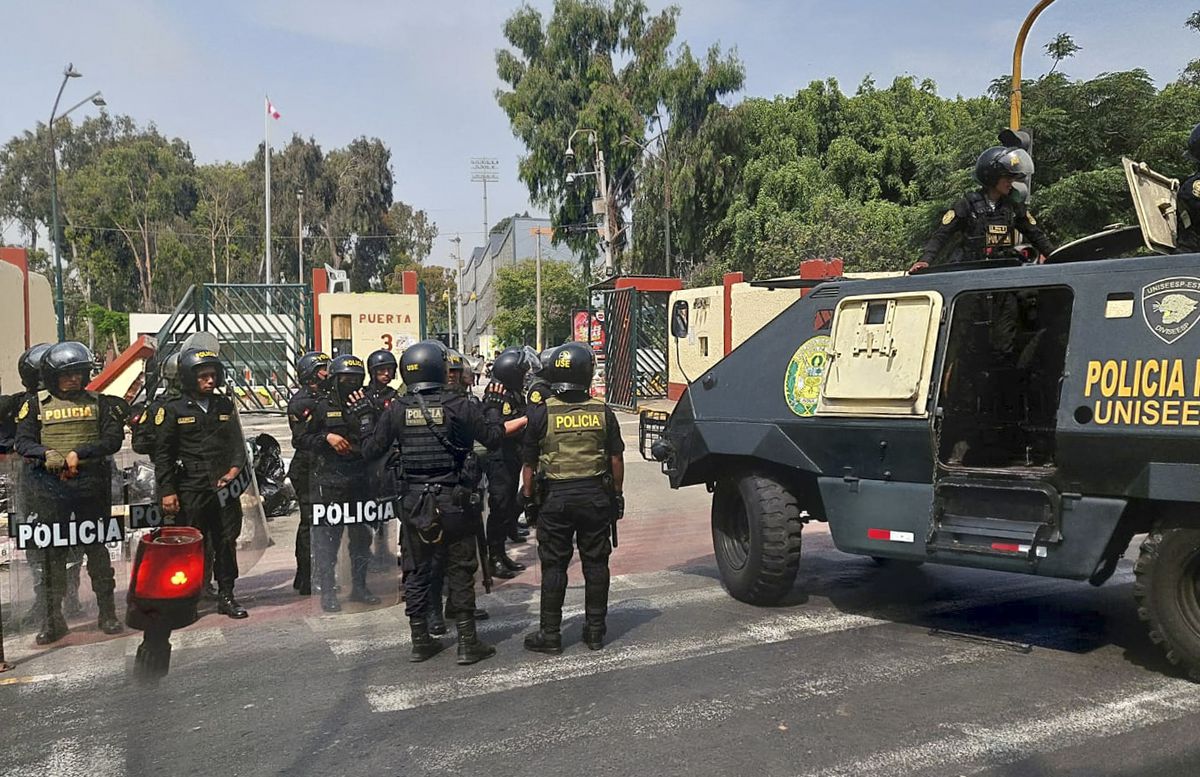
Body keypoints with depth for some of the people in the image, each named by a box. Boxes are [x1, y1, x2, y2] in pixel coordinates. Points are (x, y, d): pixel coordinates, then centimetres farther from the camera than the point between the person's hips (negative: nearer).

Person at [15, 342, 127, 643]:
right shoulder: (36, 404, 6)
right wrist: (48, 454, -20)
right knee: (53, 551, 3)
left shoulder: (99, 402, 5)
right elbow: (23, 441, 0)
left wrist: (79, 453, -16)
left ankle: (107, 613, 16)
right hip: (51, 486, 0)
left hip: (92, 485, 0)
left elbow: (113, 439, -3)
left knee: (97, 548, 7)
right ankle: (52, 619, 12)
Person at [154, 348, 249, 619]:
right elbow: (163, 454, -1)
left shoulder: (225, 406, 12)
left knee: (226, 542, 8)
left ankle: (226, 596, 18)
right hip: (190, 490, -4)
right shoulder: (173, 410, 0)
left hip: (224, 487, 4)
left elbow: (237, 443, 15)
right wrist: (167, 491, -7)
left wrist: (235, 468, -4)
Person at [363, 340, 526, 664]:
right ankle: (467, 643, 11)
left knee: (417, 572, 13)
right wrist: (526, 420, 8)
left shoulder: (397, 410, -2)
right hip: (454, 502, -3)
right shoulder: (456, 404, -11)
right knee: (461, 571, 6)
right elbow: (494, 435, -8)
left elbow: (371, 450, 3)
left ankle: (420, 641, 20)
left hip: (414, 502, 3)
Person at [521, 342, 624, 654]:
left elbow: (529, 464, -4)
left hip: (554, 497, -1)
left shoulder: (541, 413, -7)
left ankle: (550, 633, 12)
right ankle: (595, 630, 18)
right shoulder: (602, 412, -1)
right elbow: (616, 459, 4)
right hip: (595, 496, 2)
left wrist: (528, 499, 6)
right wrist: (616, 494, 14)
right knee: (595, 564, 11)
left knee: (554, 566, 6)